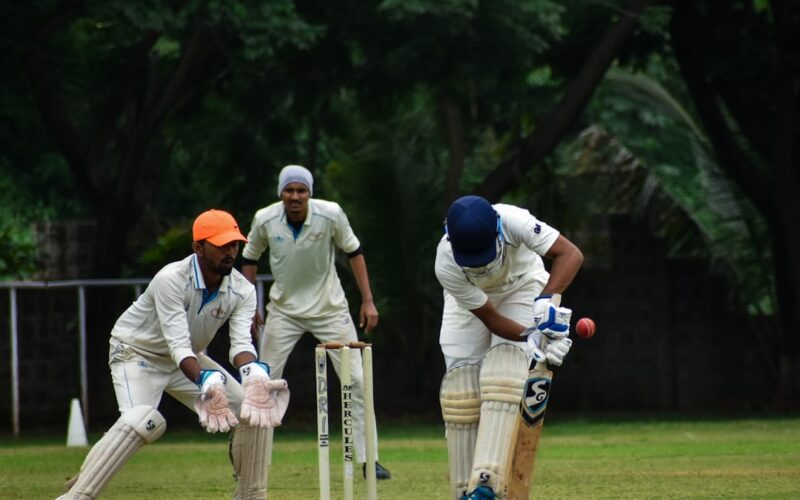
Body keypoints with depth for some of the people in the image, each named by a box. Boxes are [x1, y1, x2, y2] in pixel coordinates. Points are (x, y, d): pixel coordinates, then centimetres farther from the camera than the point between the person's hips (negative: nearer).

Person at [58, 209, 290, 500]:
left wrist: (254, 376, -46)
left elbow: (241, 343, -24)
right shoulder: (171, 280, -31)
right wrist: (208, 382, -56)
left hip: (188, 361, 7)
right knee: (143, 421, -34)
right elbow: (178, 345, -38)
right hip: (137, 353, -7)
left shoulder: (242, 291, -13)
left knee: (255, 409, -5)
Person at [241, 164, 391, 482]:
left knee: (356, 380, -6)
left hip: (329, 308, -1)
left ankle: (368, 459, 2)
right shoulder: (265, 220, -15)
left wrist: (368, 301, -7)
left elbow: (353, 252, -4)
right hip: (284, 310, 1)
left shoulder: (331, 215, -19)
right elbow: (250, 260, 3)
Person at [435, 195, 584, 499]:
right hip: (470, 298, 1)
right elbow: (489, 317, -28)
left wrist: (549, 299, -55)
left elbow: (570, 254, -42)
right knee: (461, 387, -9)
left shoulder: (511, 220, -40)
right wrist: (531, 339, -41)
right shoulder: (446, 266, -35)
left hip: (522, 287, -1)